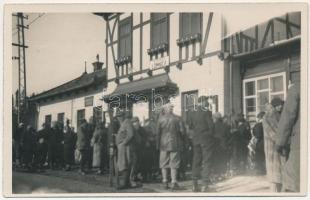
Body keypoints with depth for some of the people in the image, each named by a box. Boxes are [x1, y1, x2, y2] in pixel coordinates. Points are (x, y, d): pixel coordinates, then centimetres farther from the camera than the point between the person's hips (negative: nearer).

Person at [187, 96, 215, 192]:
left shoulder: (191, 113, 3)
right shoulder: (207, 112, -12)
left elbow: (190, 126, 6)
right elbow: (211, 126, -14)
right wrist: (211, 135, 3)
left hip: (196, 139, 5)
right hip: (206, 139, -5)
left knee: (196, 161, 11)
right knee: (206, 161, 1)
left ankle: (195, 184, 13)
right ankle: (205, 184, -2)